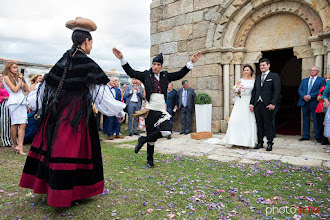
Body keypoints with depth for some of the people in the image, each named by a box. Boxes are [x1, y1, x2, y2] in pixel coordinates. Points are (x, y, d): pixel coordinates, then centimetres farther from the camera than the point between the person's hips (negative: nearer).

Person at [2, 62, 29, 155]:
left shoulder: (17, 78, 23)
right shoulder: (6, 78, 4)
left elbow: (27, 89, 16)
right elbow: (15, 89, -8)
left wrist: (22, 78, 12)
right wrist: (21, 79, 0)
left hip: (22, 102, 6)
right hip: (14, 102, -5)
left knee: (23, 125, -7)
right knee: (15, 124, -4)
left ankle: (20, 146, -10)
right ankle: (15, 144, 12)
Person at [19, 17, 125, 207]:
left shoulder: (63, 61, 6)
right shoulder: (87, 64, -12)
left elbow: (48, 85, 13)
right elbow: (101, 94, -11)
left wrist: (33, 103, 28)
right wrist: (119, 111, -1)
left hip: (57, 110, 7)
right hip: (78, 113, -7)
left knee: (56, 146, 16)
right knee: (74, 149, 3)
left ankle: (51, 186, 32)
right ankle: (68, 193, 14)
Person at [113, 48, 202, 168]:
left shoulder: (165, 76, 12)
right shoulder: (146, 75, 5)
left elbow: (180, 74, 14)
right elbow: (131, 72, 2)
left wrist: (191, 62, 8)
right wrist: (122, 59, -7)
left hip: (162, 110, 3)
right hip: (151, 110, -3)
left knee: (166, 131, -18)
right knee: (151, 137, 3)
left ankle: (143, 140, 4)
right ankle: (150, 160, 24)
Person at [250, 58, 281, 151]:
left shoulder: (274, 76, 2)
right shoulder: (257, 77, 19)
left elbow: (277, 90, -6)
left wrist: (273, 103, -15)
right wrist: (252, 103, 8)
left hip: (267, 105, -5)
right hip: (257, 104, 5)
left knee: (268, 124, 0)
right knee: (259, 124, 8)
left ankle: (269, 143, 9)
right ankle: (260, 142, 15)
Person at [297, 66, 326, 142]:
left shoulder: (321, 80, 5)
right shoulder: (304, 80, 18)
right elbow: (299, 90, 8)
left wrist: (310, 96, -17)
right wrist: (303, 96, -11)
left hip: (314, 102, -4)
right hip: (304, 102, 4)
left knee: (316, 120, 0)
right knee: (305, 119, 9)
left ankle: (318, 136, 9)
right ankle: (305, 136, 16)